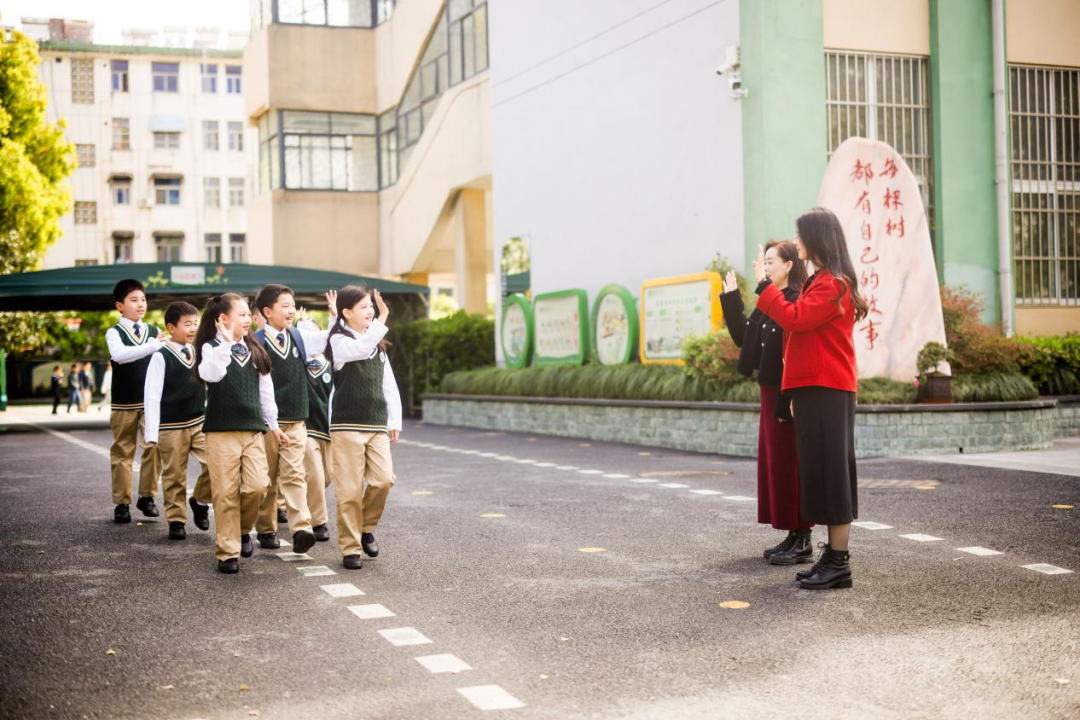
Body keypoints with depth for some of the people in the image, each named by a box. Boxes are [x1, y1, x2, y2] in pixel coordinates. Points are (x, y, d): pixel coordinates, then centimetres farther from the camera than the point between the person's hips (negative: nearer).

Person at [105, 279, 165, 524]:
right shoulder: (114, 333, -3)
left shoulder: (155, 332, 7)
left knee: (154, 447, -7)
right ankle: (122, 502, 12)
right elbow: (119, 355, -24)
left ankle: (147, 496, 7)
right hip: (124, 403, -2)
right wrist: (154, 345, -32)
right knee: (122, 451, 4)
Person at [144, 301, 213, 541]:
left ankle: (200, 501, 14)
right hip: (171, 427, -4)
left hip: (199, 422, 4)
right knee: (174, 476, 4)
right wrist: (152, 433, -13)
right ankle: (176, 520, 18)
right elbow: (152, 395, -10)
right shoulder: (161, 357, -9)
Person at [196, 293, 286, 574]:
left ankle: (242, 529, 20)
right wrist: (226, 343, -31)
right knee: (226, 493, -2)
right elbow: (211, 374, -24)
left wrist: (273, 423, 16)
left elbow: (265, 388, 17)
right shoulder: (211, 347, -2)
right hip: (221, 431, -4)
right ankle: (227, 552, 8)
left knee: (258, 485, -9)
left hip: (253, 429, 4)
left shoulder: (254, 350, 13)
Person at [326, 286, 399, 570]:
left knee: (383, 479, -8)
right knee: (350, 489, -3)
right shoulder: (339, 341, -4)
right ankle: (350, 548, 7)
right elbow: (362, 348, -27)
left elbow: (389, 385, 16)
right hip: (347, 426, -5)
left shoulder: (378, 344, 14)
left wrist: (394, 421, 11)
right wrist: (382, 318, -27)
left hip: (377, 426, 5)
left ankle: (366, 528, 17)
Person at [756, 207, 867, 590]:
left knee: (829, 471, -8)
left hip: (826, 390, -10)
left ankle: (839, 563, -5)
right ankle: (832, 555, 15)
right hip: (815, 389, 10)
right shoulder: (821, 281, 21)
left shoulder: (833, 284, -12)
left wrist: (765, 287, -12)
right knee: (821, 472, 10)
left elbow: (795, 318, -22)